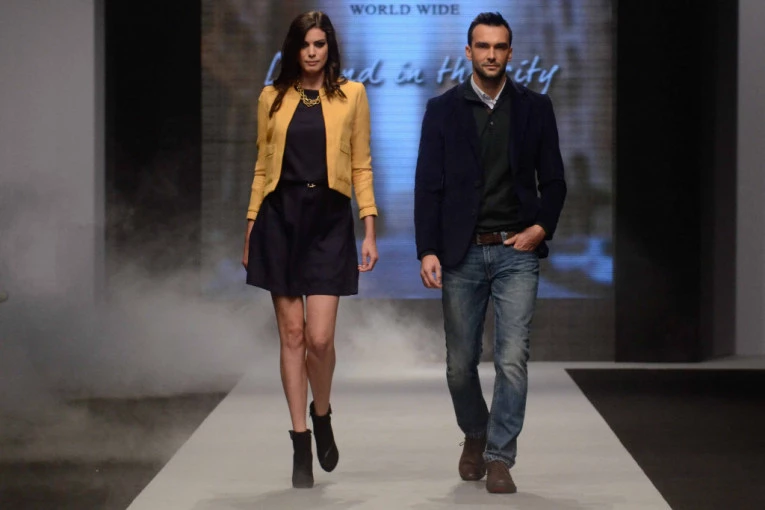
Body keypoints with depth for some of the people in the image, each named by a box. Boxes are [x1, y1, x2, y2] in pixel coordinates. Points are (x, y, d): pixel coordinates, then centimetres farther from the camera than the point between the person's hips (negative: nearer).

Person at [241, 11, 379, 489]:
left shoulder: (351, 95, 5)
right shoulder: (273, 98, 9)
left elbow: (361, 166, 5)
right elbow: (263, 166, 13)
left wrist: (370, 231, -1)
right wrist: (250, 228, 10)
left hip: (329, 221, -1)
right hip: (280, 218, 2)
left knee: (319, 338, -9)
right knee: (292, 334, 2)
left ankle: (322, 414, 21)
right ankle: (301, 445, 9)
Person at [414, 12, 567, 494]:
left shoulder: (535, 107, 5)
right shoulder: (443, 109, 3)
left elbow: (553, 180, 9)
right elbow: (429, 186, 0)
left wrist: (541, 227, -6)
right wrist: (428, 250, -7)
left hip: (516, 251, 0)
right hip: (462, 253, 1)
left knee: (513, 359, -10)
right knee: (460, 364, 9)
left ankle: (499, 458, -1)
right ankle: (475, 434, 35)